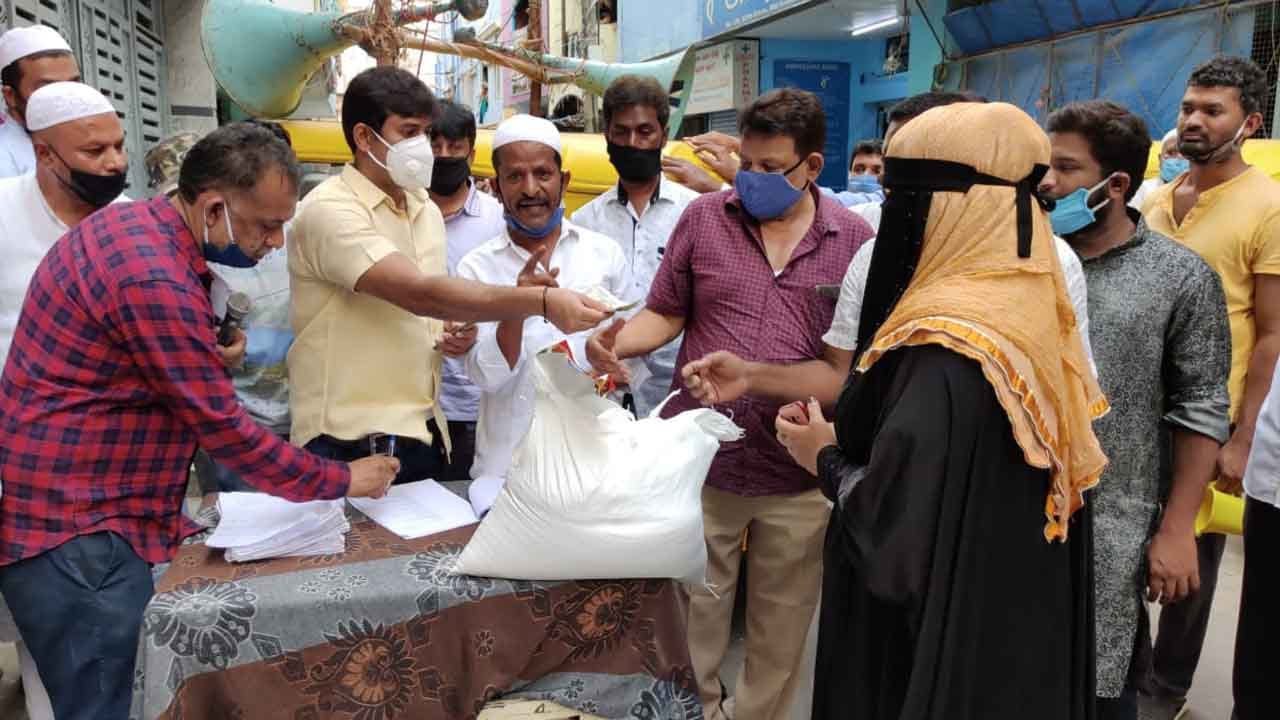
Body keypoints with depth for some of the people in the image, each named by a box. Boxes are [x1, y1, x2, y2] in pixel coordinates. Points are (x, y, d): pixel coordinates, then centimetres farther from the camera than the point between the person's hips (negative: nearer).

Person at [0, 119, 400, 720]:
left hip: (88, 510, 10)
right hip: (73, 534, -10)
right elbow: (223, 428, -19)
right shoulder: (154, 277, -24)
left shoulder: (137, 223, 7)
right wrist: (341, 482, -10)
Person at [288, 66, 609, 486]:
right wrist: (543, 301, -35)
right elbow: (419, 294, -29)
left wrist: (457, 331, -2)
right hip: (348, 444, -7)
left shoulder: (427, 211, 10)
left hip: (421, 432, 7)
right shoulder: (329, 211, -16)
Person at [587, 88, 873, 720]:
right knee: (694, 610, 16)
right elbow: (665, 313, 5)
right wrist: (618, 341, -15)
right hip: (701, 458, 0)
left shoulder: (855, 239, -1)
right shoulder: (704, 218, 0)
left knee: (781, 626, 17)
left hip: (800, 474, 0)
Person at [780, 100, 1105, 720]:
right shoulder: (1034, 309, 0)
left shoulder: (943, 342, -27)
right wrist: (843, 436, 5)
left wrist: (826, 459, -9)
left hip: (943, 645, -8)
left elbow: (894, 535, -27)